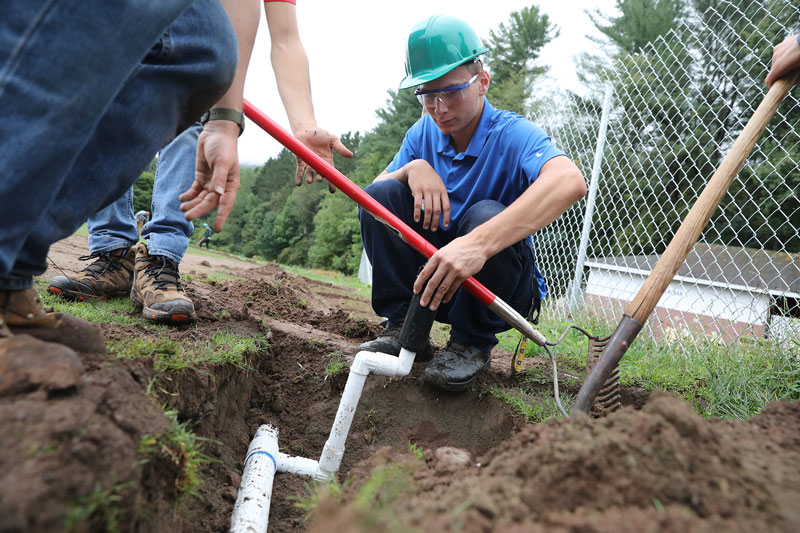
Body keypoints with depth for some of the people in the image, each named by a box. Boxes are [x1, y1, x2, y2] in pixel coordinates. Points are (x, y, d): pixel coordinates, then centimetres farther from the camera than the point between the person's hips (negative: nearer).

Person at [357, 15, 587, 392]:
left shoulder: (513, 135, -19)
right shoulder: (423, 134, 0)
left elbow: (569, 181, -42)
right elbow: (373, 199, 0)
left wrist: (479, 243, -55)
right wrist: (412, 169, -22)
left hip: (499, 286, -4)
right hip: (434, 273, 4)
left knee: (486, 216, -34)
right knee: (380, 195, -13)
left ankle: (472, 344, -11)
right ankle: (404, 328, -6)